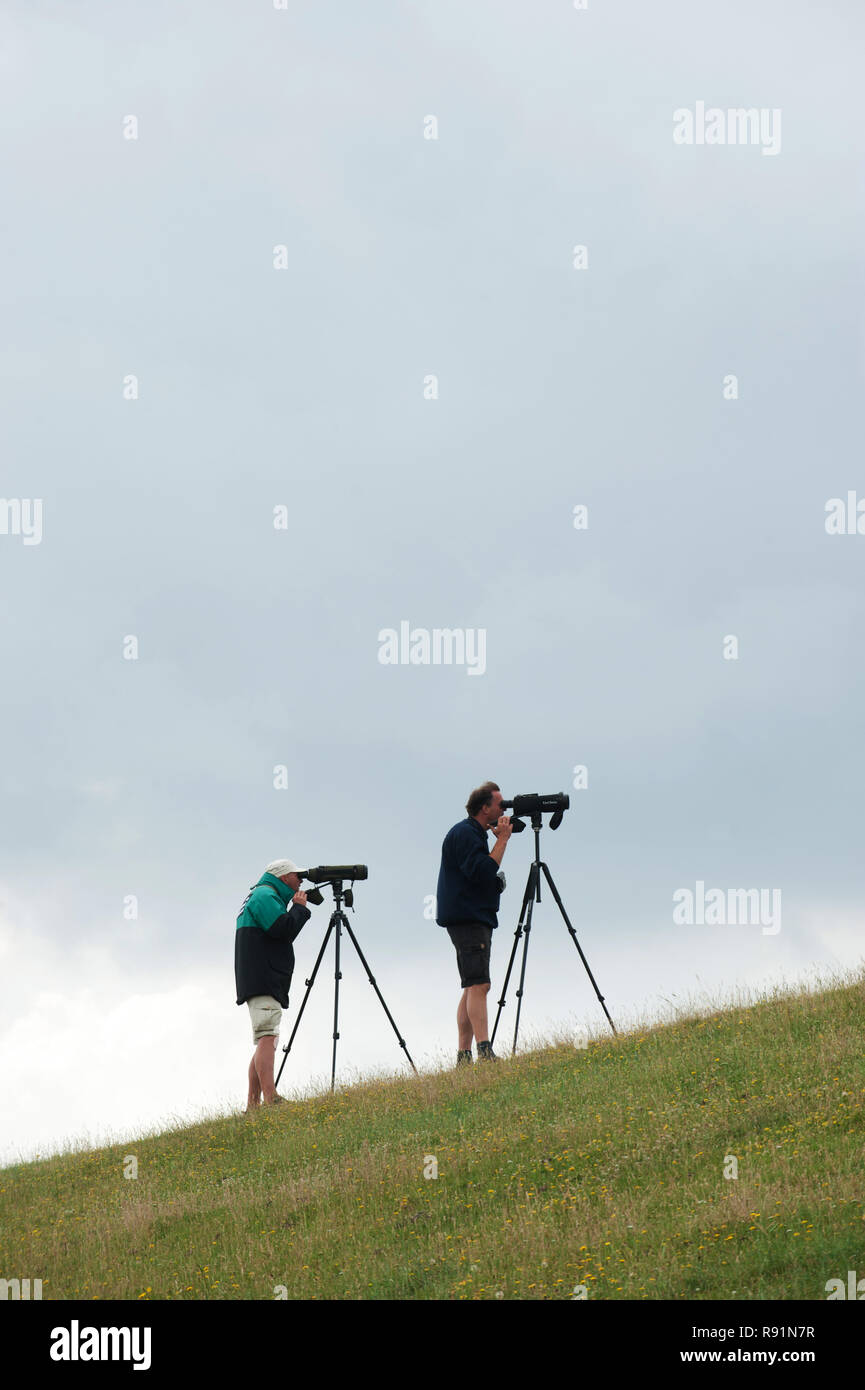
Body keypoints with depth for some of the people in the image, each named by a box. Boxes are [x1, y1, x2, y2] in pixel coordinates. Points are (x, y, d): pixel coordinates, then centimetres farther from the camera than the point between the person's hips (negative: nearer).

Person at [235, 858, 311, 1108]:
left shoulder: (261, 896, 29)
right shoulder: (265, 896, -4)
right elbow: (283, 928, -17)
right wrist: (299, 908, -3)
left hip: (265, 982, 11)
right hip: (263, 982, -11)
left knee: (265, 1041, 9)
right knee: (267, 1038, -21)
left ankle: (253, 1105, 6)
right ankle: (271, 1099, -33)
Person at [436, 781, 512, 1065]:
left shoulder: (472, 833, 20)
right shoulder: (465, 833, -12)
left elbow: (485, 874, 25)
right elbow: (482, 872, -22)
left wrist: (499, 839, 16)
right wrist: (502, 840, -15)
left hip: (476, 918, 11)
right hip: (466, 919, -11)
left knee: (473, 988, 9)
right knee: (478, 985, -18)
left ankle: (464, 1056, 9)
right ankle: (485, 1052, -27)